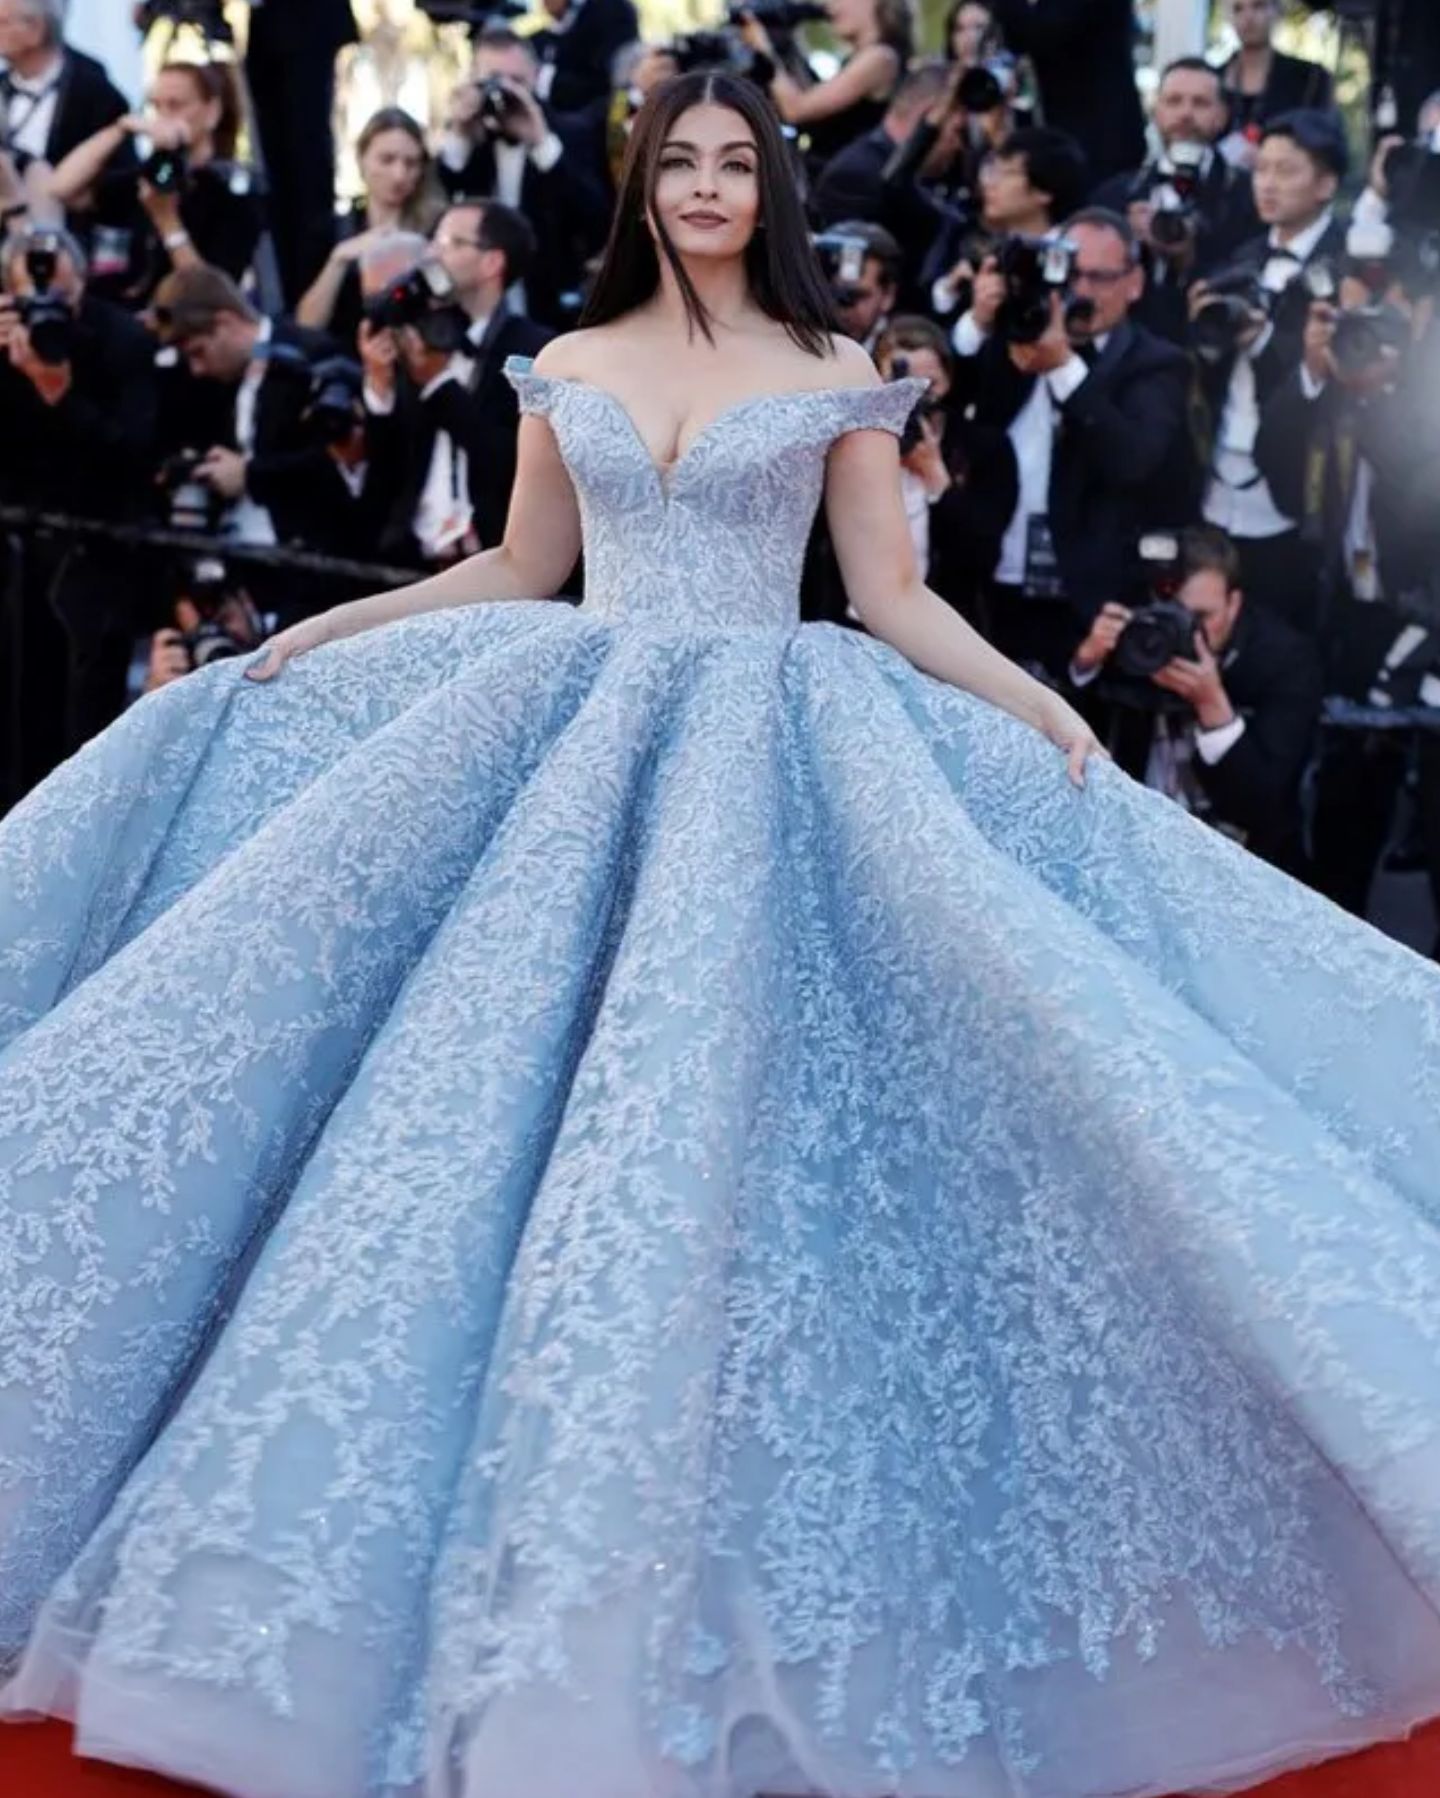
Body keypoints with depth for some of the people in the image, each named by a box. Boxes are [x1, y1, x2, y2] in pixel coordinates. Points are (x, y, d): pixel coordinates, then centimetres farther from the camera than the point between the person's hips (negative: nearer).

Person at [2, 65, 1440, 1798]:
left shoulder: (837, 376, 4)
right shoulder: (567, 369, 11)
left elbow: (893, 598, 3)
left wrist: (1036, 702, -9)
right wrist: (323, 626, 13)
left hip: (770, 752, -2)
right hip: (576, 738, 3)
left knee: (724, 1109, -8)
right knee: (540, 1098, 0)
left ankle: (711, 1507, 7)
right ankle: (541, 1549, 14)